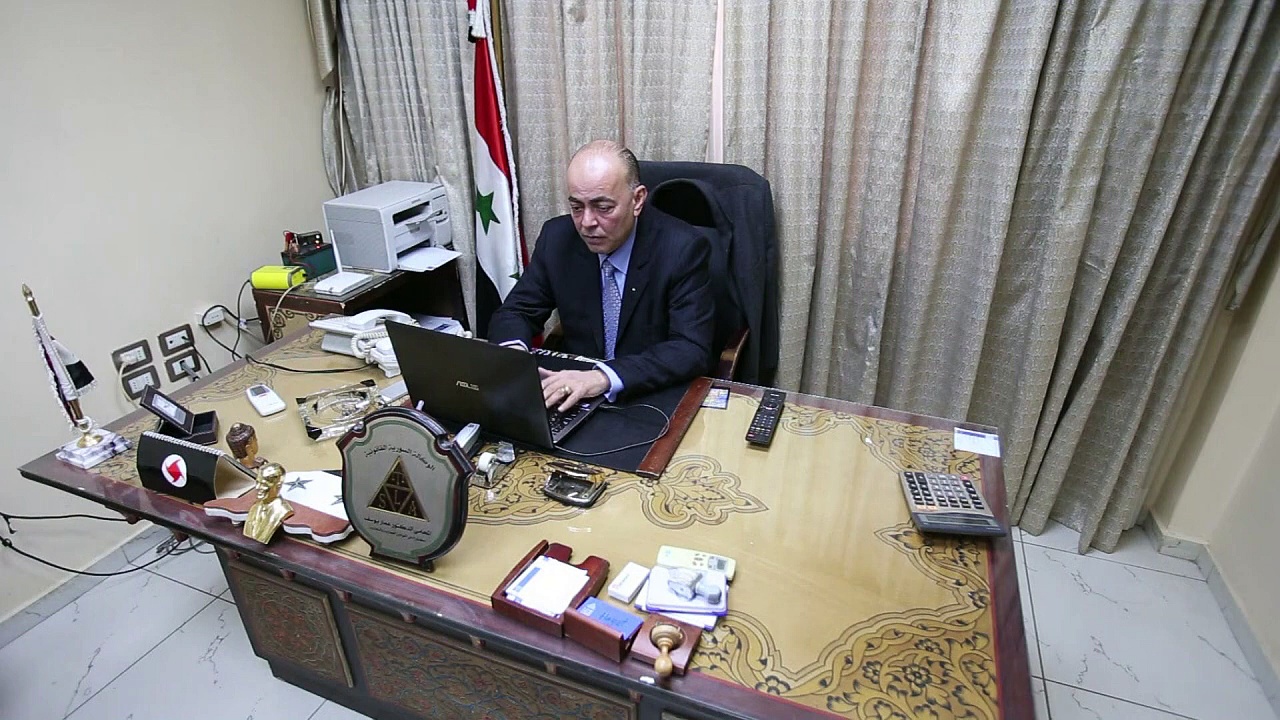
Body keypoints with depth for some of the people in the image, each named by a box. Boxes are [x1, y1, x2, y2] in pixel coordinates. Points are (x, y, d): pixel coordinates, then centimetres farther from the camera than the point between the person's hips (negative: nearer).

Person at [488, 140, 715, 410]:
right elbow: (515, 312, 4)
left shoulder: (684, 248, -15)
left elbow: (693, 349, -21)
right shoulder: (557, 237, -4)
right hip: (575, 399, 3)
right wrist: (512, 351, -20)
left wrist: (604, 377, -34)